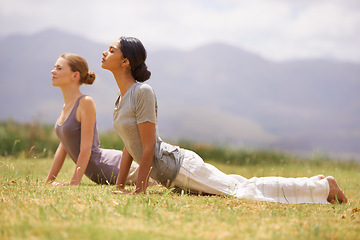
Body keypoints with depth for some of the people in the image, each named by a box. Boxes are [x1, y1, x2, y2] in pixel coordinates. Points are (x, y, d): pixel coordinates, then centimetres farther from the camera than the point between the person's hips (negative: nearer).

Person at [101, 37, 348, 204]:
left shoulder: (142, 92, -18)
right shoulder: (122, 98, 11)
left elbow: (149, 148, -20)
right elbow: (130, 146, 19)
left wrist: (140, 190, -17)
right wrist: (119, 187, 16)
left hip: (180, 166, -9)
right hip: (170, 175, 9)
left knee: (242, 190, -7)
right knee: (240, 187, 13)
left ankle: (323, 186, 1)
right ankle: (316, 183, 22)